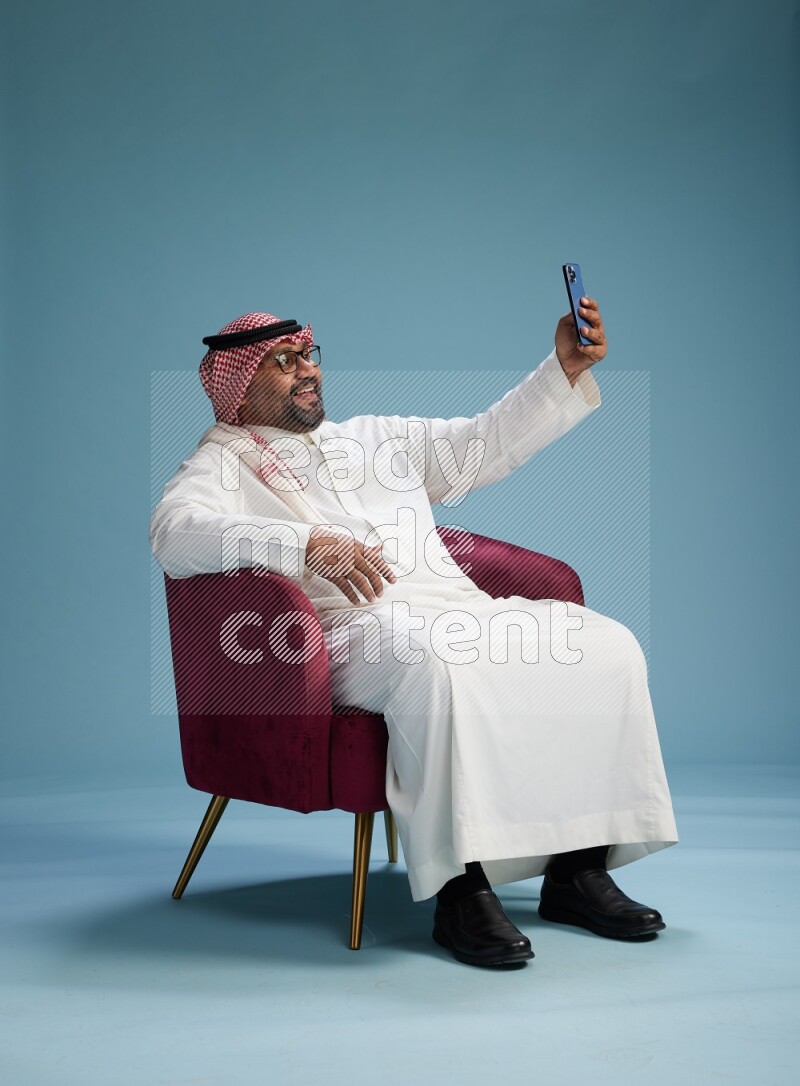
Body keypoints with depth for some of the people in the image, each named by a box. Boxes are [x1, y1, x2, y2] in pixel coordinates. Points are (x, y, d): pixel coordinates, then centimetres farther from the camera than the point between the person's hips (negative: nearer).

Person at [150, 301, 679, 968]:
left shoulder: (374, 436, 31)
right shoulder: (223, 463, 10)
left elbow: (488, 443, 30)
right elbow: (175, 532, -13)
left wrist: (566, 370, 16)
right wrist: (309, 543, -27)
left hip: (460, 606, 7)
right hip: (355, 629, -6)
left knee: (606, 645, -14)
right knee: (440, 662, -40)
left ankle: (578, 868, -12)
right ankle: (460, 888, -34)